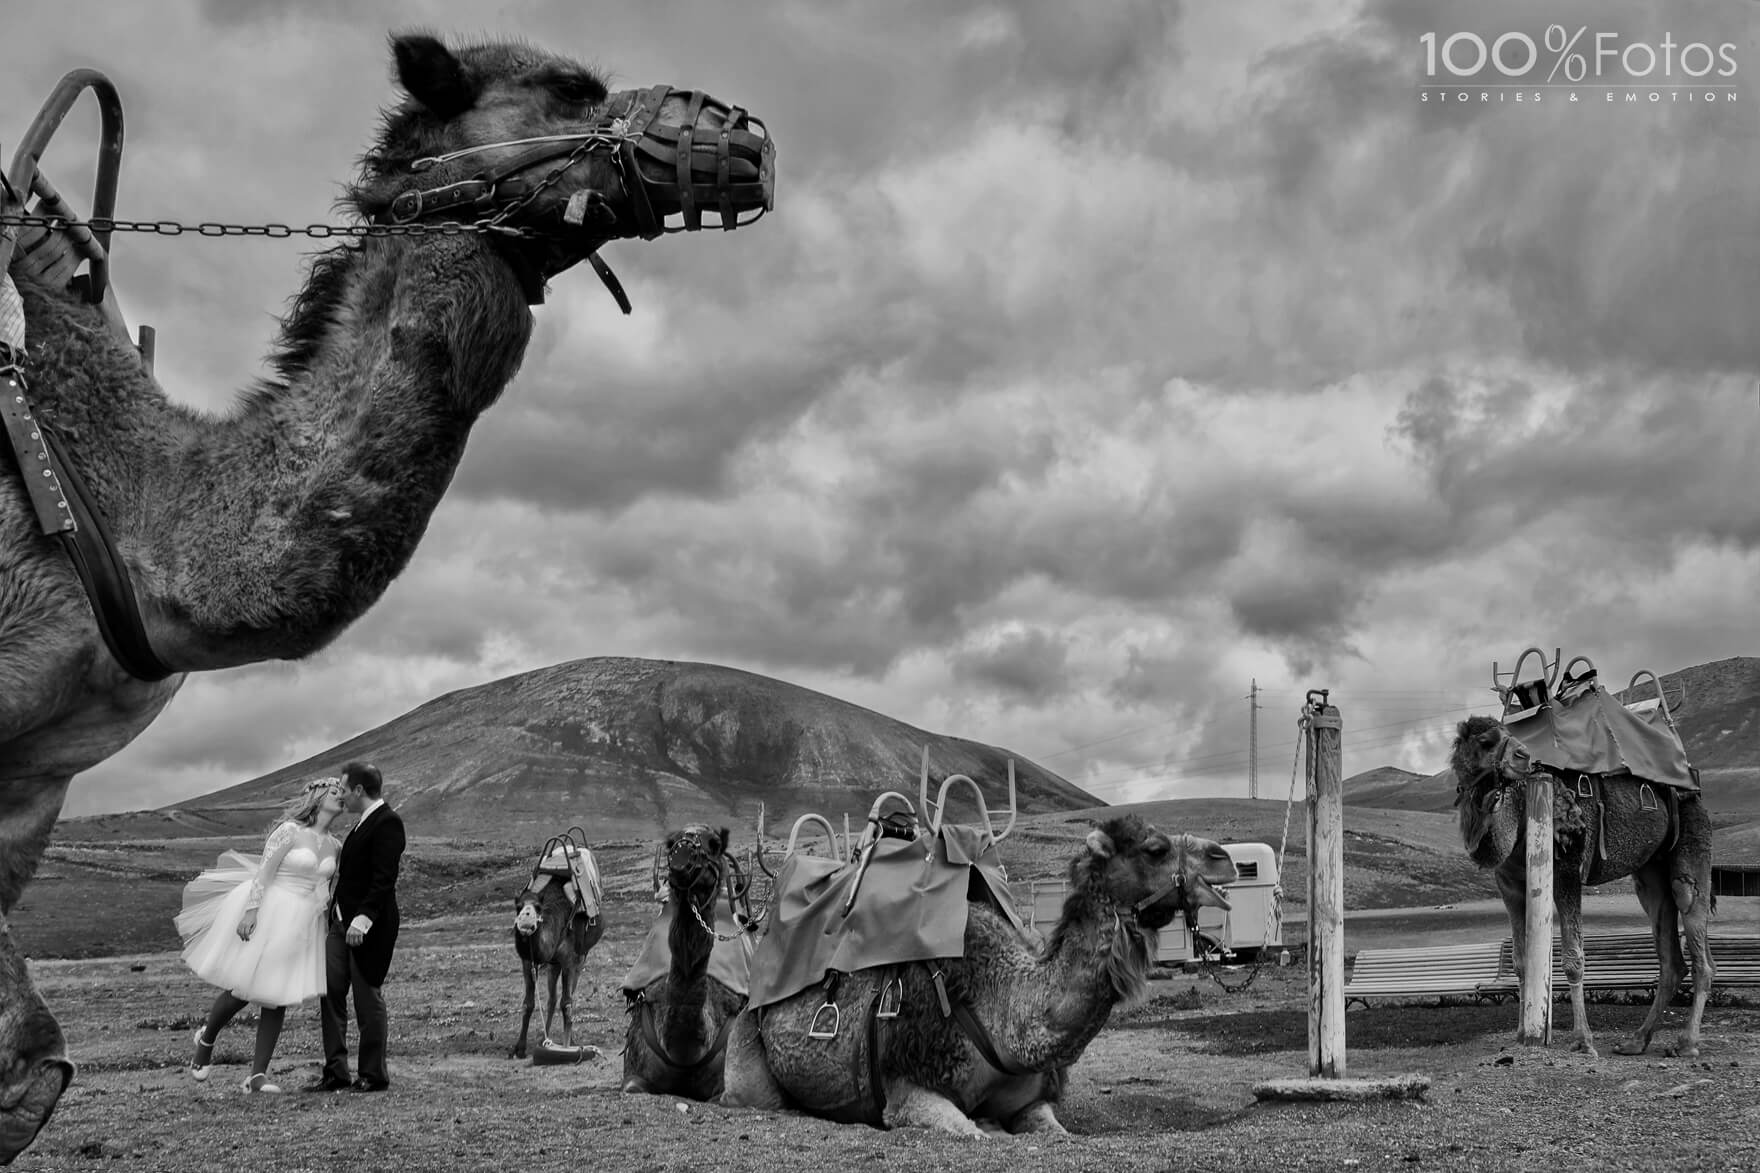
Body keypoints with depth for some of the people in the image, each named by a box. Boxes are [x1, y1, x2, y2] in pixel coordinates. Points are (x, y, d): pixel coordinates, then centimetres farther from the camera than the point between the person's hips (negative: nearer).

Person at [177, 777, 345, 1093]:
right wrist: (251, 910, -23)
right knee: (243, 989, 1)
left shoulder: (335, 846, 8)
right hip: (267, 913, -6)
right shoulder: (289, 830, -11)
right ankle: (206, 1037, 31)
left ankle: (257, 1075, 4)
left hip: (302, 925, 6)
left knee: (278, 999, 2)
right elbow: (263, 872, -15)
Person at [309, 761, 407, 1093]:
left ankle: (373, 1075, 9)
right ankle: (335, 1072, 12)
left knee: (367, 998, -1)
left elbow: (384, 879, -22)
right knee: (331, 991, 7)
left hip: (368, 925, -9)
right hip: (342, 921, 10)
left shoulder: (387, 823, -14)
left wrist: (363, 917, -28)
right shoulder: (364, 823, 17)